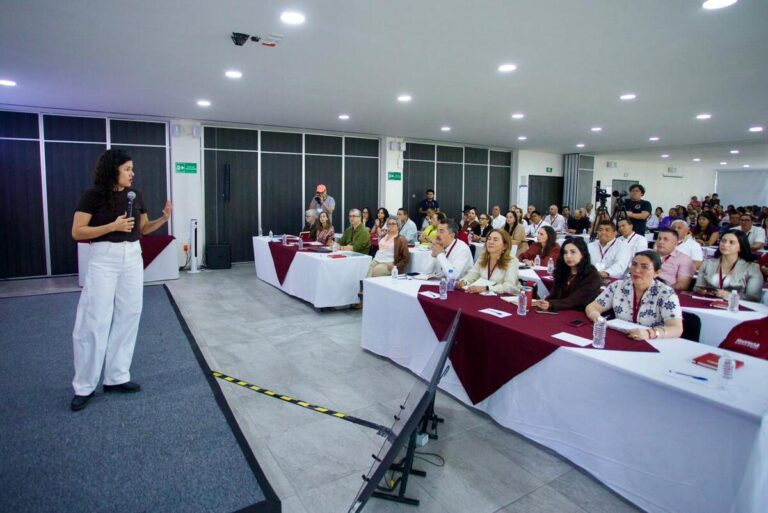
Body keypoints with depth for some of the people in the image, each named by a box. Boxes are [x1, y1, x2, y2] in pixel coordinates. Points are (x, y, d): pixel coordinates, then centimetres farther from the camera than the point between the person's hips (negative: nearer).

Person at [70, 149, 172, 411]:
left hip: (133, 257, 6)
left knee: (127, 318, 7)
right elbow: (77, 232, -10)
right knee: (94, 321, -2)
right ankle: (84, 387, 11)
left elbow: (143, 228, 15)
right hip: (104, 259, -5)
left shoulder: (135, 195, 8)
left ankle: (117, 377, 19)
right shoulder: (93, 195, -8)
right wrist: (113, 226, -19)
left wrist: (163, 218, -3)